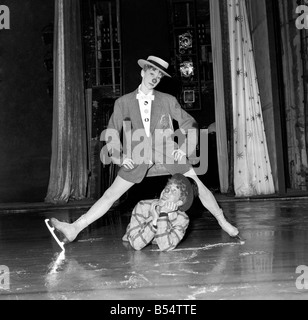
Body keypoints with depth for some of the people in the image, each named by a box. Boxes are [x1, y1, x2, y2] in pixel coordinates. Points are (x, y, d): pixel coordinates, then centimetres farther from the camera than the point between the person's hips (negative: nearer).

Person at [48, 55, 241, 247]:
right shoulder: (123, 102, 6)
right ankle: (74, 229, 3)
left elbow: (190, 124, 11)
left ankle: (223, 222, 18)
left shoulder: (168, 100, 6)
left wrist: (185, 147, -4)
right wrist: (119, 156, -9)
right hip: (137, 156, 0)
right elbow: (112, 132, 6)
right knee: (111, 194, -1)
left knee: (197, 185, -1)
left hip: (167, 151, 0)